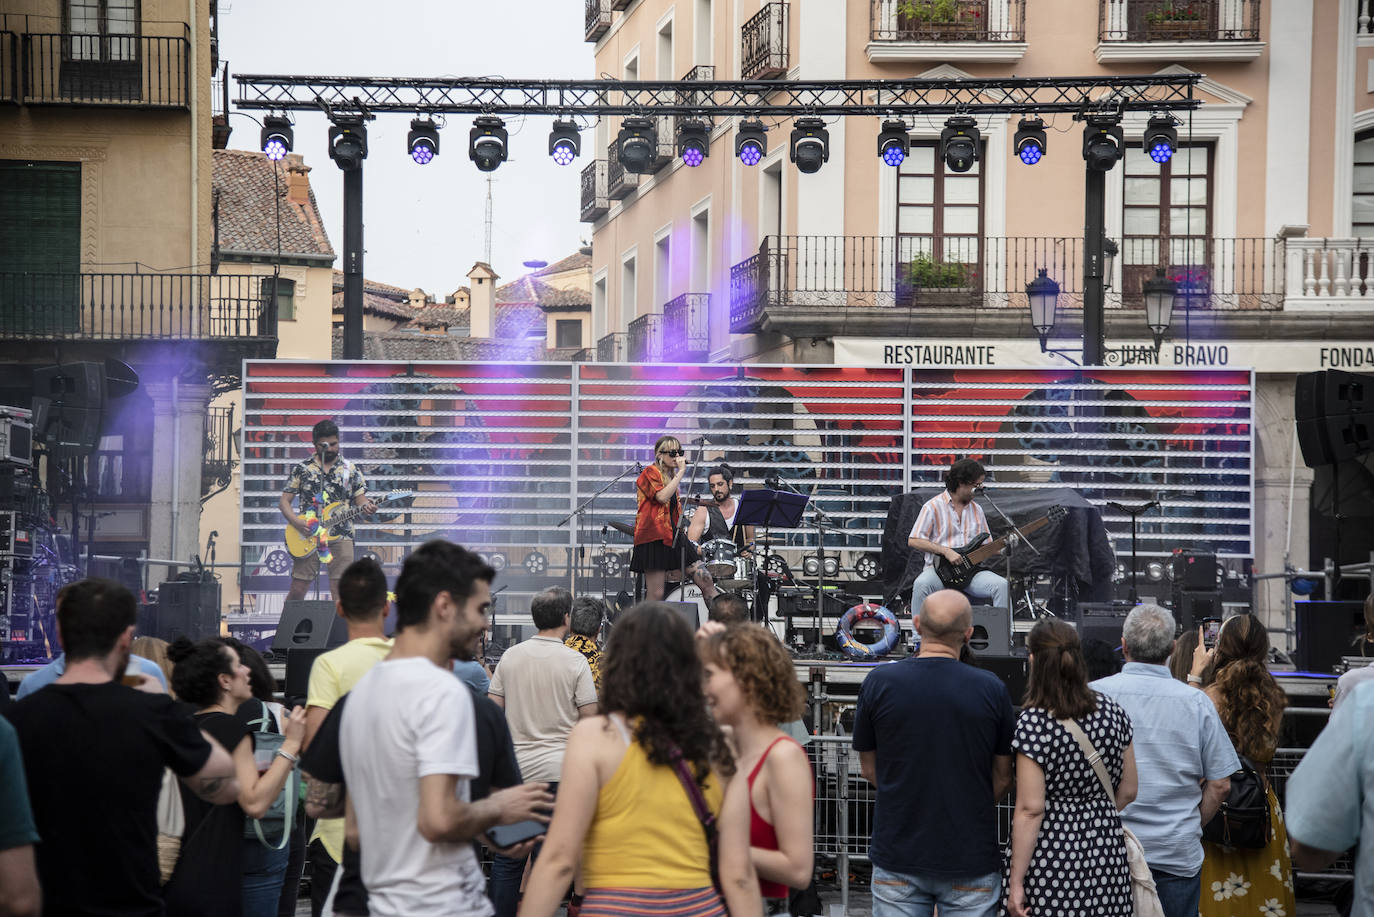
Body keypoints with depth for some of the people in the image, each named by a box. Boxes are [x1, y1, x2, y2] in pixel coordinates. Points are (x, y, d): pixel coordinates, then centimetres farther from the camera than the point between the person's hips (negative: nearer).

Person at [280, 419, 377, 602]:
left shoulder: (350, 469, 9)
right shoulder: (302, 469, 7)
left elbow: (360, 498, 8)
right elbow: (284, 501, 7)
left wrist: (366, 506, -16)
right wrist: (295, 521, -10)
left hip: (340, 537, 0)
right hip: (308, 537, 0)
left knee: (340, 591, -6)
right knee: (298, 590, -2)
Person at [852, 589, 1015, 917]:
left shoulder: (879, 683, -6)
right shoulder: (992, 689, -7)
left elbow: (869, 769, 5)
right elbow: (1002, 778, 3)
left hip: (897, 857, 1)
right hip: (972, 861, -1)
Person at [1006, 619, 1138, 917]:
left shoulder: (1033, 722, -12)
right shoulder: (1112, 711, 5)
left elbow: (1030, 809, -14)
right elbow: (1127, 791, 11)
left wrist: (1016, 882, -10)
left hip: (1051, 859, -5)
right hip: (1106, 854, 5)